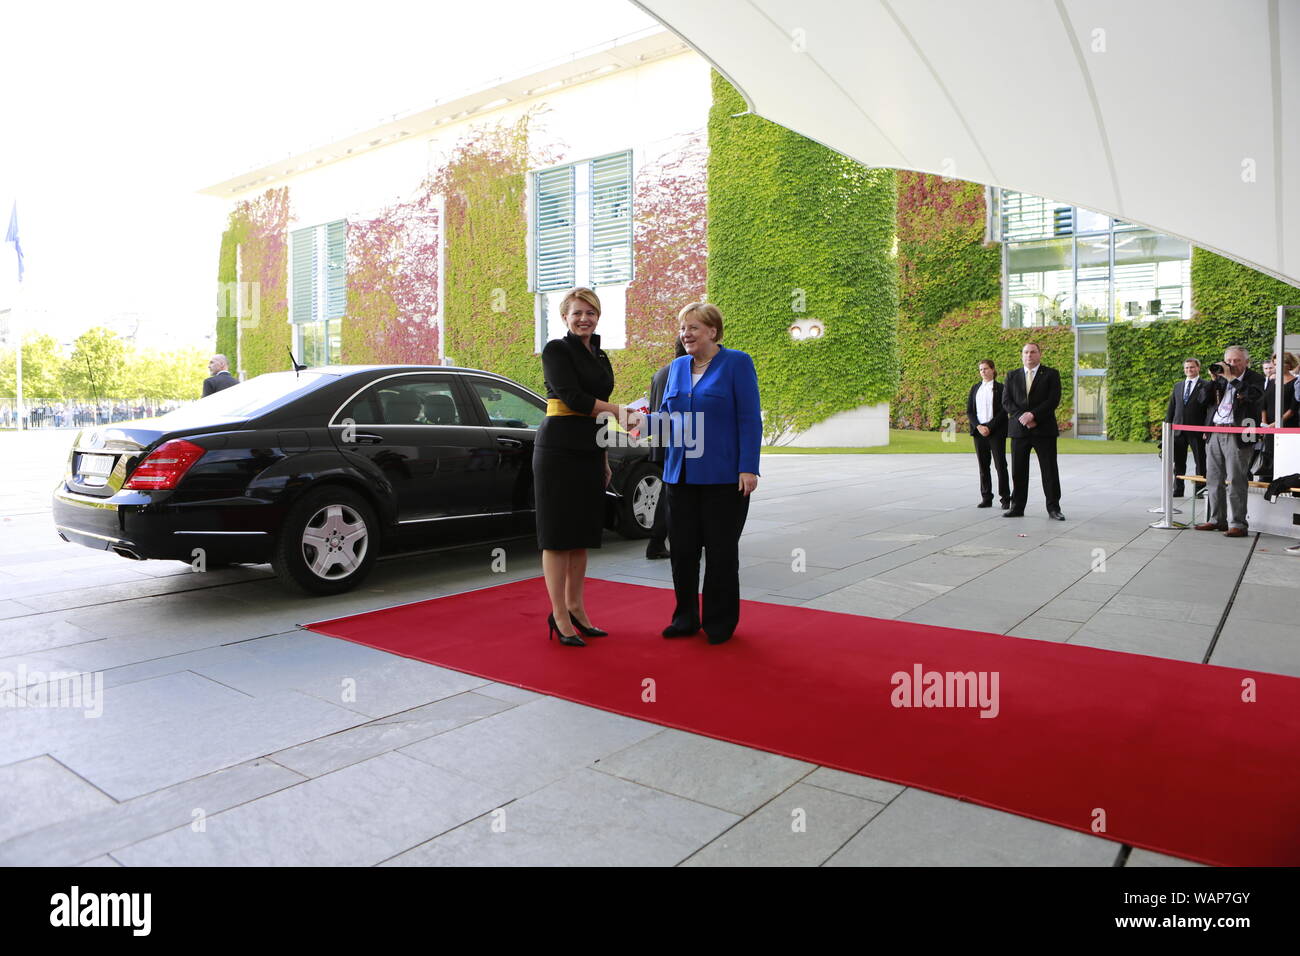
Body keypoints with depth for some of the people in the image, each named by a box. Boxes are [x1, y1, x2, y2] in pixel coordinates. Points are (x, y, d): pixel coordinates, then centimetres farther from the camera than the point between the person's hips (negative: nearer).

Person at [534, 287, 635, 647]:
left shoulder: (600, 356, 18)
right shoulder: (556, 350, -3)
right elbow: (570, 395, -15)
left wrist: (605, 460, 22)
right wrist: (617, 410, -20)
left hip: (589, 452, 7)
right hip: (558, 450, -7)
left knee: (582, 533, 10)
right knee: (558, 534, -3)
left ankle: (575, 609, 19)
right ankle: (559, 616, 3)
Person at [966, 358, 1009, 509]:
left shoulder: (1000, 388, 0)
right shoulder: (975, 388, 13)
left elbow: (1003, 411, -6)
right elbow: (969, 411, 8)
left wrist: (989, 427, -13)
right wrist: (978, 426, -7)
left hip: (996, 431, -4)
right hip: (978, 431, 4)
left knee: (1000, 464, -4)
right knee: (983, 466, 5)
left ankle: (1005, 498, 1)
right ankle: (986, 498, 11)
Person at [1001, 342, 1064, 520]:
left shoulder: (1051, 374, 4)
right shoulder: (1012, 375, 12)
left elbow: (1054, 400, -7)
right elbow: (1006, 401, 3)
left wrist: (1033, 414, -17)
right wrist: (1021, 417, -11)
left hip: (1044, 429, -2)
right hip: (1019, 430, 2)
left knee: (1050, 470, -1)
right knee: (1018, 471, 5)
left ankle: (1053, 508, 4)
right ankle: (1017, 507, 11)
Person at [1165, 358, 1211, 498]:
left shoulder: (1206, 386, 0)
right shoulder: (1177, 386, 15)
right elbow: (1171, 408, 15)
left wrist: (1207, 429, -16)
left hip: (1197, 430, -4)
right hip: (1178, 429, 4)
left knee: (1200, 461, 1)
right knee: (1178, 462, 8)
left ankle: (1200, 490, 6)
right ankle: (1178, 489, 14)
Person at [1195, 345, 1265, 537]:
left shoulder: (1254, 378, 1)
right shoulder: (1220, 378, 15)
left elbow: (1254, 395, -18)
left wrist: (1231, 378, -13)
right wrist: (1214, 379, -3)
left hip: (1237, 435, -5)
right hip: (1214, 433, 6)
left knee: (1236, 480, -6)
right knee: (1213, 479, 9)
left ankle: (1237, 523, -3)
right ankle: (1217, 519, 18)